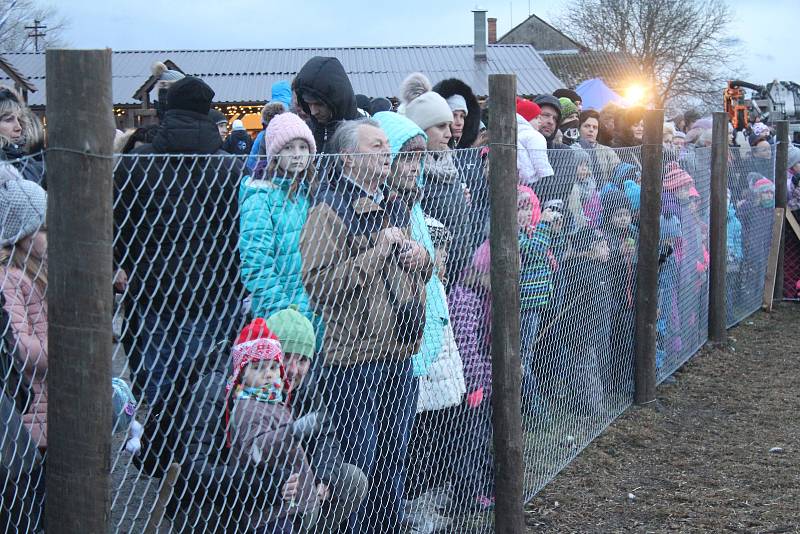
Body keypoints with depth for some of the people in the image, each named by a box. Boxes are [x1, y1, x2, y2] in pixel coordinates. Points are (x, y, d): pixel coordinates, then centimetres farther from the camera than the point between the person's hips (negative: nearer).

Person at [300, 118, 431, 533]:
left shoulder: (394, 206, 14)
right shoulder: (329, 210, -12)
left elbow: (420, 272, 27)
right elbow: (317, 282, -23)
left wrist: (421, 258, 3)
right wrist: (378, 252, -20)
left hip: (399, 351, 8)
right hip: (354, 356, -8)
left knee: (393, 458, 16)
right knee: (359, 464, -1)